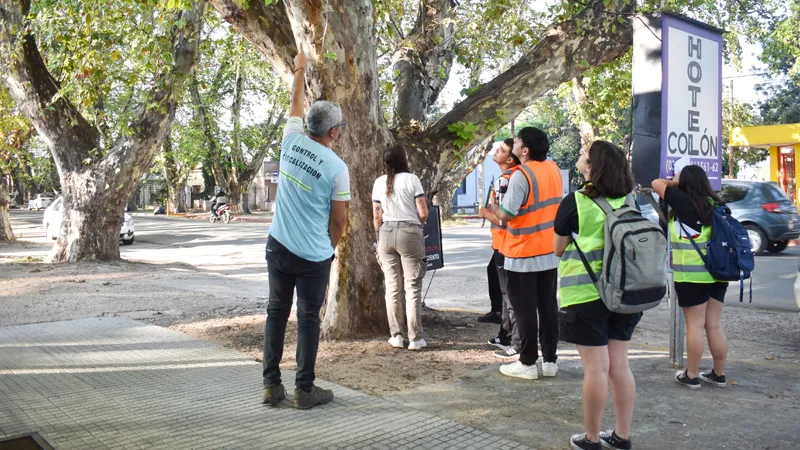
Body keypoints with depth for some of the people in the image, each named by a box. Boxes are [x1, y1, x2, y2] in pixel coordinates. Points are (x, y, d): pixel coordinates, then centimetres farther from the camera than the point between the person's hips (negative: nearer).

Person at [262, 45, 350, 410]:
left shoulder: (291, 141, 0)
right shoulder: (337, 167, -11)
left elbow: (296, 104, 20)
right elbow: (339, 219, -4)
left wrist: (299, 70, 35)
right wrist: (330, 248, 13)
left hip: (278, 246, 5)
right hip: (313, 255, -4)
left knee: (276, 312, 12)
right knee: (308, 318, 5)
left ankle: (272, 385, 16)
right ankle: (305, 390, 11)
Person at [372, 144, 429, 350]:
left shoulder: (379, 182, 6)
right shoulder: (411, 179, -5)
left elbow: (376, 217, 7)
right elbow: (423, 213, -7)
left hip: (386, 233, 4)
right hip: (409, 233, -4)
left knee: (392, 287, 10)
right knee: (412, 288, 1)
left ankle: (396, 336, 14)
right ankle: (415, 338, 4)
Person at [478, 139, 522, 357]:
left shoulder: (504, 181, -20)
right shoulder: (517, 176, 11)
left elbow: (503, 219, -26)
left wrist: (485, 213, -10)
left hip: (505, 245, -10)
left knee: (511, 295, -4)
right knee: (508, 292, 19)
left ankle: (518, 345, 2)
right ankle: (506, 336, 31)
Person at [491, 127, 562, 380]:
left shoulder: (521, 176, -19)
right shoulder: (554, 169, 5)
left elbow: (506, 215, -19)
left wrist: (492, 207, -1)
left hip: (523, 255, -7)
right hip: (550, 252, 7)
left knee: (525, 310, 3)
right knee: (548, 307, 12)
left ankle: (527, 363, 10)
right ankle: (549, 361, 19)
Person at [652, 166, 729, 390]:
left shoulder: (684, 202, -12)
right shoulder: (715, 204, 5)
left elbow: (657, 184, -2)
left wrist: (675, 183, 12)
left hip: (692, 275, -6)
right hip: (717, 273, 7)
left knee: (695, 325, 0)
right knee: (715, 325, 13)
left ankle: (691, 376, 8)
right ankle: (719, 374, 21)